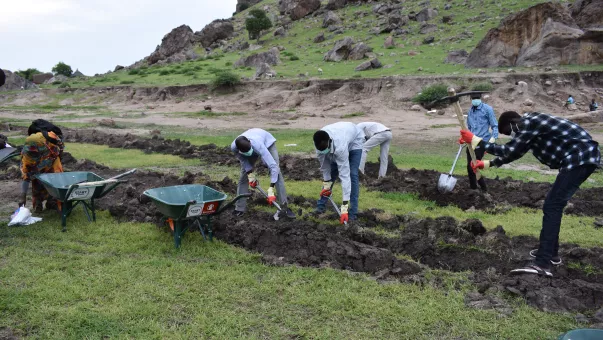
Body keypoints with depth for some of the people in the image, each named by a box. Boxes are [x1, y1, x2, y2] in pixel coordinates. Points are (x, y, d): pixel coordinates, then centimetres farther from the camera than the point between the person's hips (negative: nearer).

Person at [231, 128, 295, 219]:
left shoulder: (258, 145, -46)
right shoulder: (233, 147, -34)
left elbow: (273, 166, -45)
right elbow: (243, 160, -11)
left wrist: (271, 190, -46)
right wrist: (250, 174, -19)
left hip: (267, 142, -3)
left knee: (276, 171, -18)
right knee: (244, 174, -4)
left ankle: (284, 207, -14)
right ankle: (240, 208, 6)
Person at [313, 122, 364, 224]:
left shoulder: (340, 147, -47)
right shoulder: (320, 143, -32)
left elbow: (345, 175, -46)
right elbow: (324, 164, -13)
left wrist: (344, 206, -48)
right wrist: (326, 184, -12)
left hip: (354, 141, -5)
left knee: (352, 174, -16)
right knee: (331, 172, 4)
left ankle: (353, 212, -9)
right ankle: (321, 205, 16)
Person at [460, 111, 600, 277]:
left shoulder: (530, 122, -10)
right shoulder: (529, 125, 20)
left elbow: (508, 150, -14)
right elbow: (514, 152, 31)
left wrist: (475, 140, -9)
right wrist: (487, 164, 34)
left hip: (580, 158, -11)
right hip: (581, 157, 11)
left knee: (552, 206, -15)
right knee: (553, 204, 18)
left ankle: (542, 264, -20)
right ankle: (551, 252, 27)